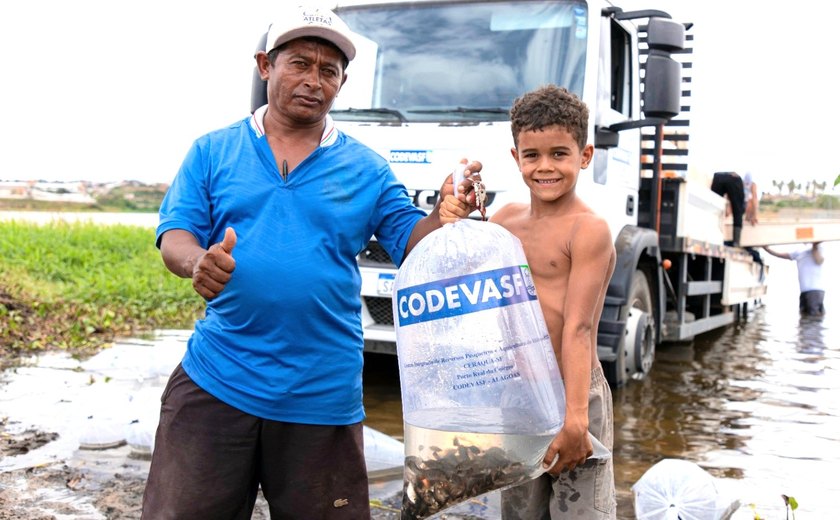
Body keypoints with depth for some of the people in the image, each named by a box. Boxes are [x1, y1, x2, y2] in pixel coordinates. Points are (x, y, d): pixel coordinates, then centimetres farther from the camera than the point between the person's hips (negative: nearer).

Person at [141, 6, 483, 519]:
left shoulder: (367, 168, 6)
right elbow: (175, 236, -1)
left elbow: (411, 243, 1)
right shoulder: (213, 151, 6)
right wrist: (198, 261, -24)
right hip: (214, 380, 0)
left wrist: (448, 214, -20)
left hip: (324, 395, 1)